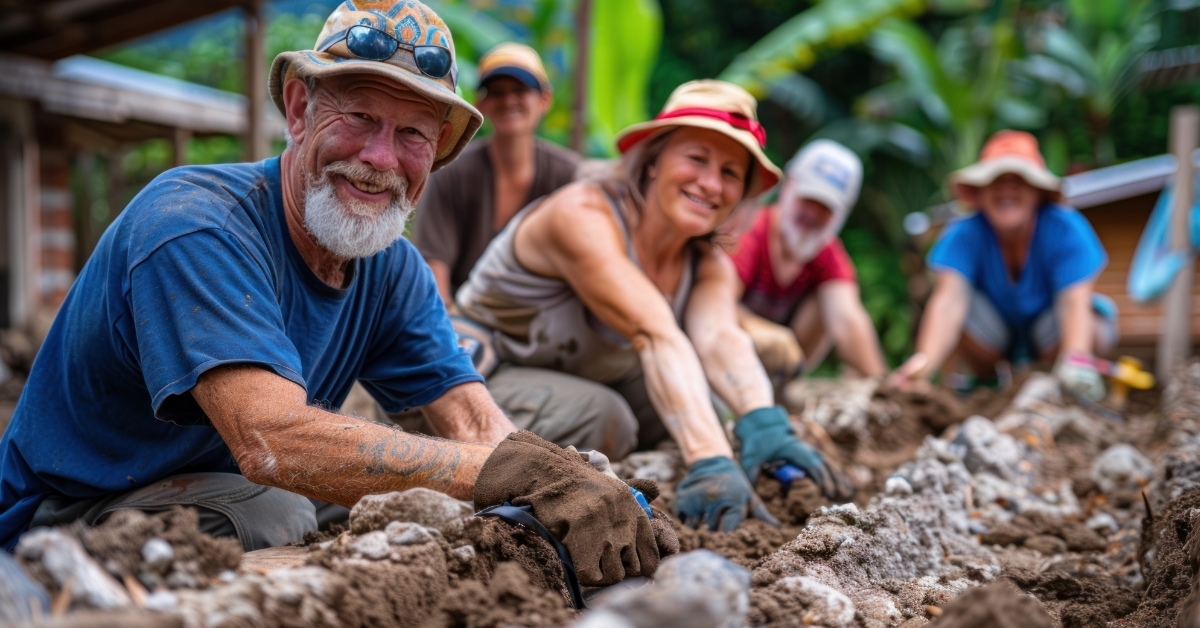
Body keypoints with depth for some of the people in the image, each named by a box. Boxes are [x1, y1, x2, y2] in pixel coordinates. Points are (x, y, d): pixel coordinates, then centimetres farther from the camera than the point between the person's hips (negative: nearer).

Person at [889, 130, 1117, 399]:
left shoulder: (1065, 230, -25)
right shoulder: (964, 235, -25)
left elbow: (1075, 299, -37)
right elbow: (948, 298, -39)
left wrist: (1075, 358, -58)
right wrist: (925, 359, -59)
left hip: (1051, 336, 0)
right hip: (994, 335, 0)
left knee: (1090, 327, -33)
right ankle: (987, 382, 0)